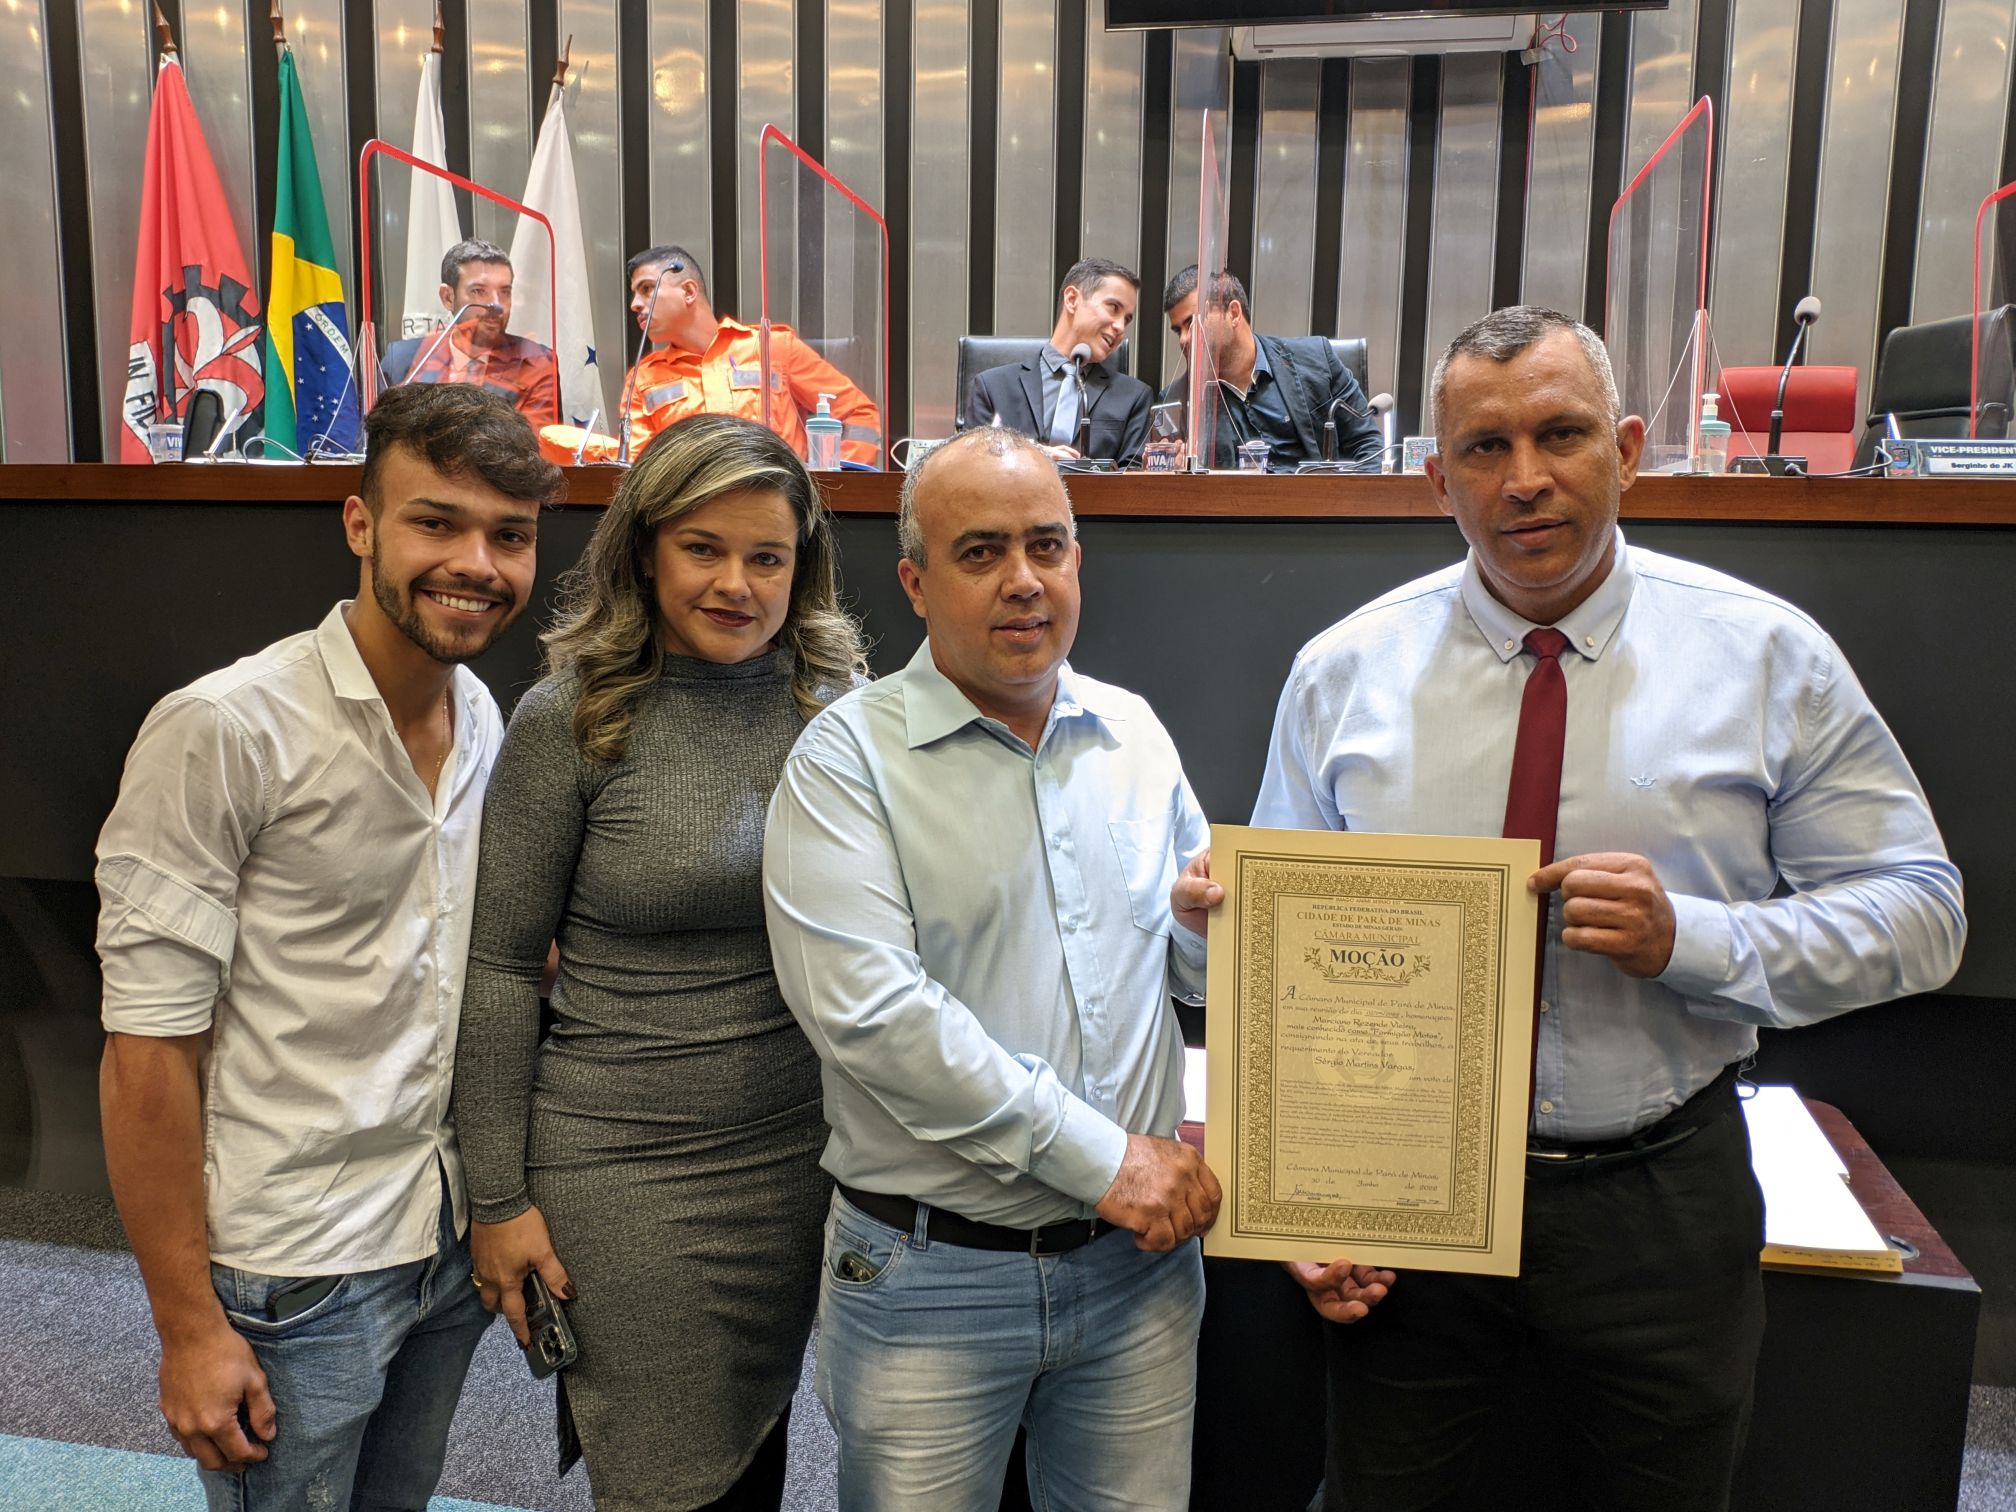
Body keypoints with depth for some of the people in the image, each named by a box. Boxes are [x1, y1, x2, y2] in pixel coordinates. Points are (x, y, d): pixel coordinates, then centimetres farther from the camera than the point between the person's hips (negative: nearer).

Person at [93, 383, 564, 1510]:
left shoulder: (488, 721, 1)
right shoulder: (221, 731, -18)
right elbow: (149, 1049, -16)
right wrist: (189, 1326, -13)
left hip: (451, 1245, 6)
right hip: (292, 1282, -6)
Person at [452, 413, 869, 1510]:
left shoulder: (841, 702, 0)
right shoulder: (573, 719, -9)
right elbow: (500, 967, -5)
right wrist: (498, 1199, -4)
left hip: (806, 1161, 4)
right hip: (626, 1175, -3)